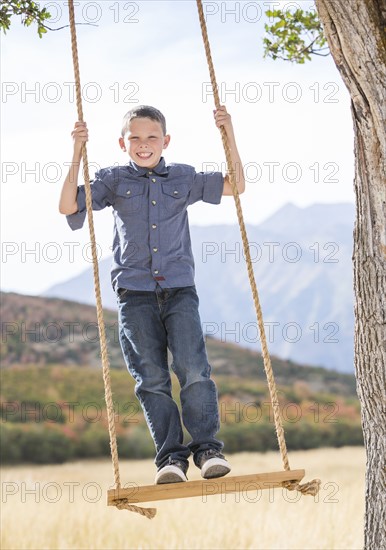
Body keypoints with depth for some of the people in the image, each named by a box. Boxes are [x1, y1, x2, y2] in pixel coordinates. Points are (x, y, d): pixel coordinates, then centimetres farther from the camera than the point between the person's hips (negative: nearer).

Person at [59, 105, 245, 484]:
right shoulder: (113, 181, 9)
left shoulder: (183, 178, 12)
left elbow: (235, 186, 9)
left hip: (179, 289, 0)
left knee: (193, 368, -14)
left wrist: (228, 134, 2)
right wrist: (77, 152, -8)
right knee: (152, 377, -4)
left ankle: (207, 446, -6)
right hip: (135, 293, 0)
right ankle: (170, 455, 0)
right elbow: (68, 206, -2)